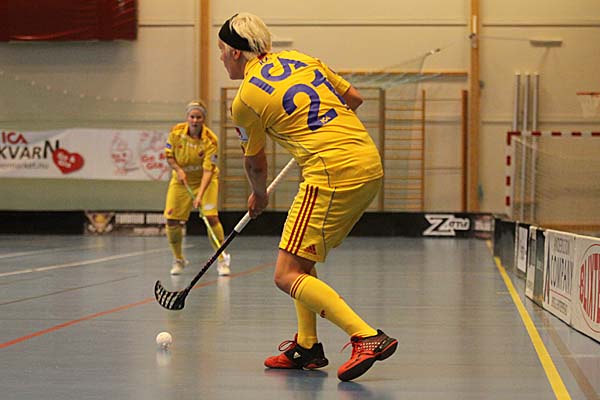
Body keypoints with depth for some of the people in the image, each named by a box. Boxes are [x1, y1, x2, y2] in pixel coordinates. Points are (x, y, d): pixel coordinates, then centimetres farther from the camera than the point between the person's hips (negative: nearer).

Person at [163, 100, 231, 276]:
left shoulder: (210, 140, -24)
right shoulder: (176, 132, -15)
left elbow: (208, 170, -27)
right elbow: (169, 155, -1)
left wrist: (200, 195, -37)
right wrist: (178, 169, -20)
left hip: (205, 180, -3)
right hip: (181, 180, 3)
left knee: (211, 217, -19)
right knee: (172, 220, -4)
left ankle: (222, 260, -6)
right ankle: (178, 260, 18)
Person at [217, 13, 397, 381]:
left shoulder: (245, 99, -1)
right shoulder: (302, 59, 15)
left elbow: (255, 163, 15)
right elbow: (353, 98, 23)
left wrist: (259, 195, 36)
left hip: (333, 174, -8)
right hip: (371, 162, 9)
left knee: (288, 276, -5)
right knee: (302, 259, 21)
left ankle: (368, 337, -16)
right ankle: (308, 346, 23)